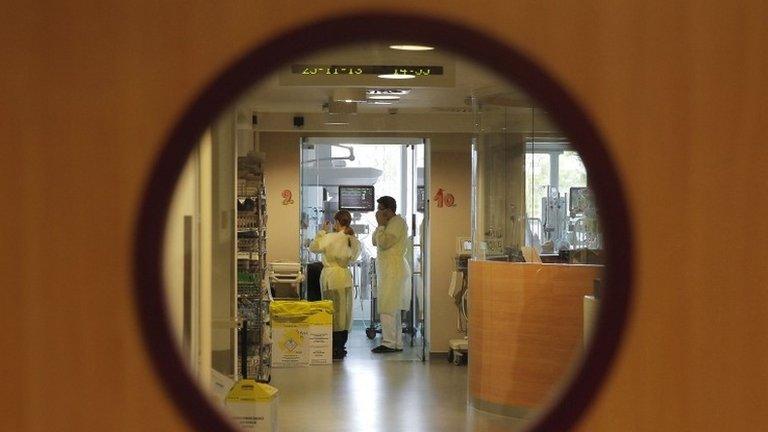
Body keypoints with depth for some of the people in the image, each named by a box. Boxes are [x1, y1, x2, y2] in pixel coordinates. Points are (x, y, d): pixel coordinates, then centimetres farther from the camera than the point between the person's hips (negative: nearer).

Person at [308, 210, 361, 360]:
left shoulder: (330, 238, -15)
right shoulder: (355, 241, -2)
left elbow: (313, 247, -2)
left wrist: (323, 231, 5)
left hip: (330, 276, -4)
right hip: (345, 276, 4)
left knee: (332, 312, 2)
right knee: (344, 312, 11)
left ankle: (335, 349, 2)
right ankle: (341, 346, 16)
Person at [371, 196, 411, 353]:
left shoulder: (398, 222, -13)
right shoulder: (390, 223, 18)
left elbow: (383, 243, -20)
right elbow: (375, 242, 18)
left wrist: (381, 225, -10)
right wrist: (380, 225, 7)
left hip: (393, 270, -10)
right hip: (388, 270, 10)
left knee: (387, 308, -10)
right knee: (393, 309, 11)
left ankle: (389, 343, -9)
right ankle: (397, 343, 15)